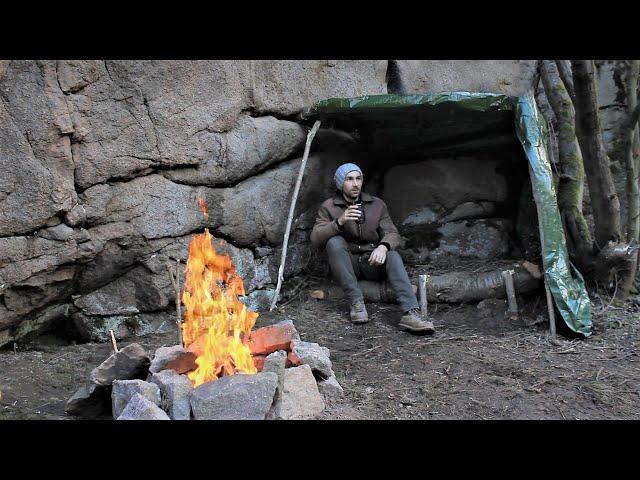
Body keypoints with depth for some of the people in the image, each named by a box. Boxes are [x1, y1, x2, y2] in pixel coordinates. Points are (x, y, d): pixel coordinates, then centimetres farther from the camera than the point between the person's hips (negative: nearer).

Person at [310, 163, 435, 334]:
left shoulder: (377, 205, 8)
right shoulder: (328, 207, 3)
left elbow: (392, 233, -3)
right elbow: (315, 239, -11)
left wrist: (383, 246, -29)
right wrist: (340, 221, -29)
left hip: (372, 262, 1)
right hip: (346, 265, -1)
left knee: (392, 255, -29)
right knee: (334, 242, -30)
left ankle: (410, 313, -46)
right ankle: (356, 302, -29)